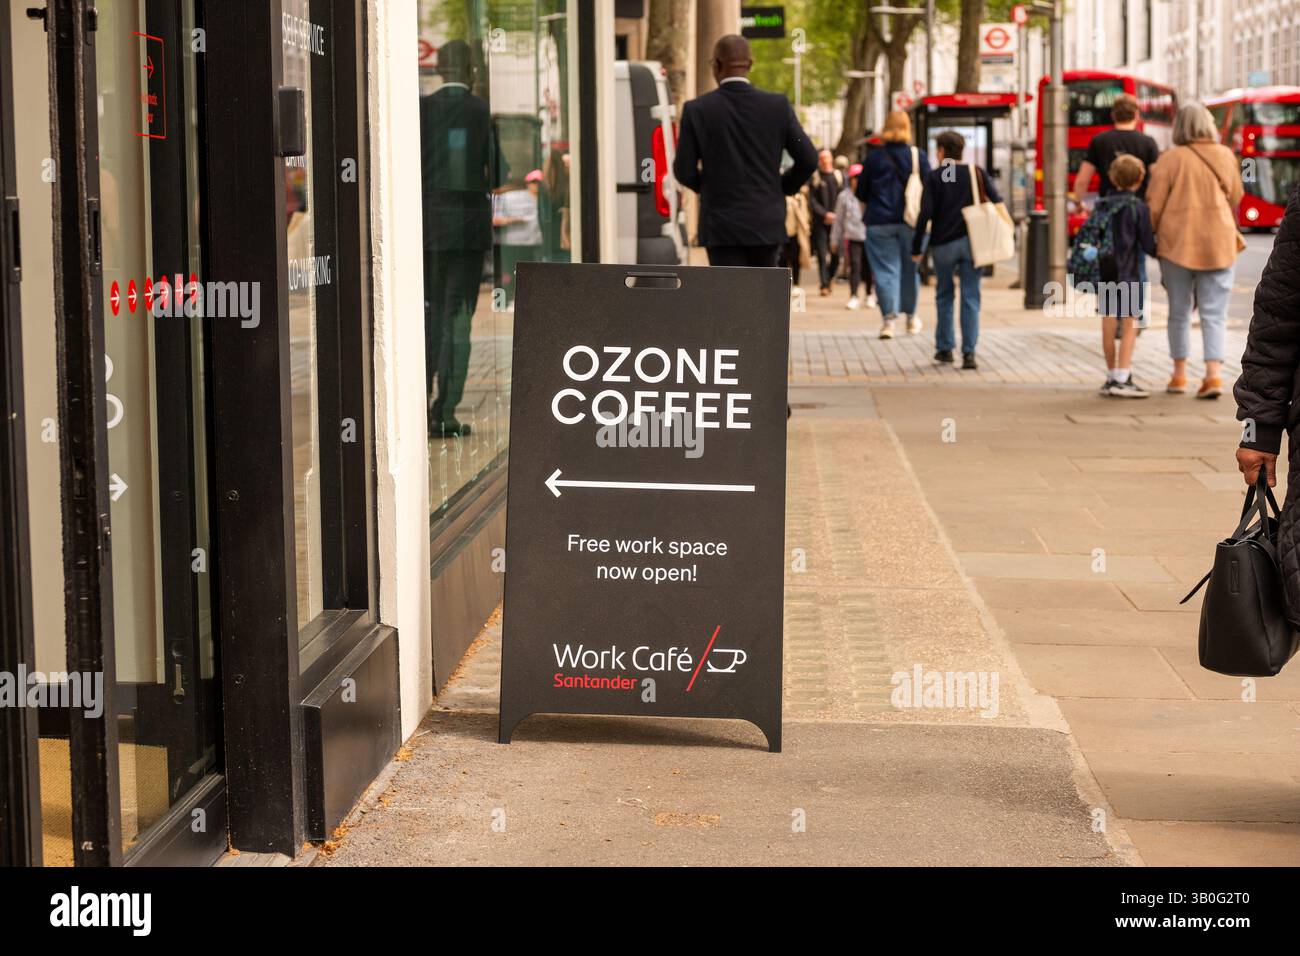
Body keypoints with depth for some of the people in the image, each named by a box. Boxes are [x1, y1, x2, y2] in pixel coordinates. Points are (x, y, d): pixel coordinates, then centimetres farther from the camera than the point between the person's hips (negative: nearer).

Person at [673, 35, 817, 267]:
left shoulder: (697, 110, -7)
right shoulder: (778, 106, -3)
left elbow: (684, 171, -4)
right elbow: (808, 159, -3)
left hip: (722, 225, -2)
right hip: (767, 223, 2)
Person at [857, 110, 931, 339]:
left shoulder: (874, 156, -2)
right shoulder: (918, 156, -1)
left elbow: (861, 192, 3)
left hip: (880, 222, -1)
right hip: (911, 222, 1)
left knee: (885, 270, -1)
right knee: (909, 268, 15)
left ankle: (888, 318, -12)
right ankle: (910, 316, 27)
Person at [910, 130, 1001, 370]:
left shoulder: (934, 177, -3)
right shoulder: (976, 173, 4)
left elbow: (925, 213, -8)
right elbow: (996, 201, -2)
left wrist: (916, 247, -3)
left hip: (943, 244, -1)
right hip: (971, 242, 1)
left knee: (944, 296, 15)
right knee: (970, 298, 1)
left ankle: (944, 348, 19)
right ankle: (969, 353, -7)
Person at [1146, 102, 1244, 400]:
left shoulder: (1171, 159, -6)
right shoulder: (1226, 157, 1)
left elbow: (1154, 204, -6)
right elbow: (1235, 200, 8)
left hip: (1177, 243, -1)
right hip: (1218, 245, 1)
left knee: (1179, 310, 12)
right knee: (1214, 313, 2)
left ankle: (1179, 375, 18)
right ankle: (1214, 373, -12)